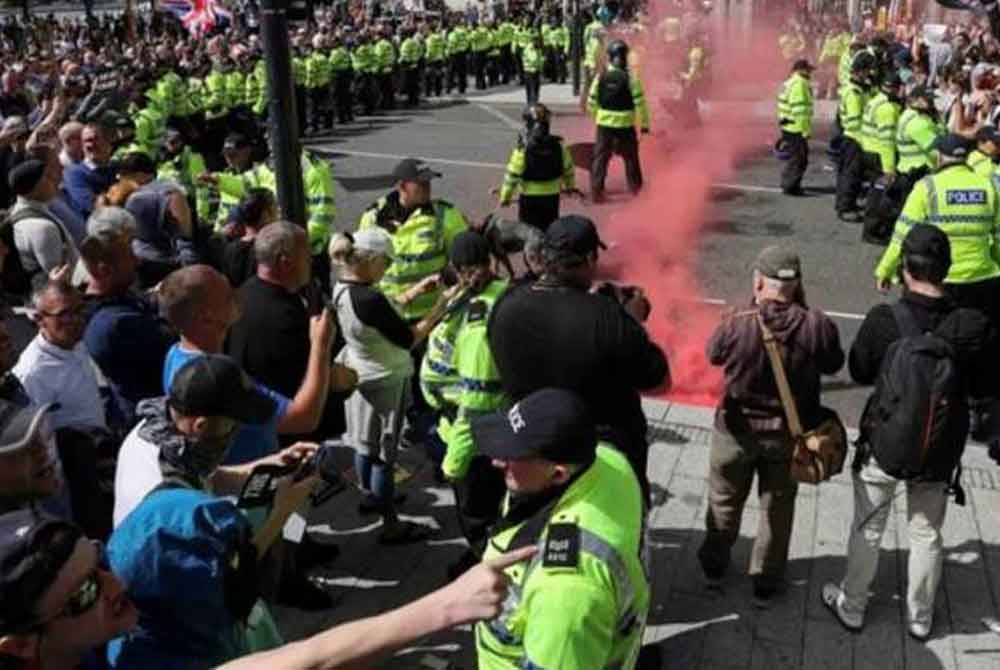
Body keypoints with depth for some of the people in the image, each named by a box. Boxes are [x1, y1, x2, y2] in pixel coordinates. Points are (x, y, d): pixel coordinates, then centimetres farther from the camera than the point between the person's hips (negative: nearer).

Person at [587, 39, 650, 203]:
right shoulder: (630, 77, -10)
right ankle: (636, 188, 24)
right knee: (630, 157, 14)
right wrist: (644, 123, -2)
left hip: (604, 124, 1)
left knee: (600, 156, 8)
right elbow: (640, 102, -10)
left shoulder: (601, 77, -3)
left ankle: (596, 190, 2)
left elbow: (591, 102, 3)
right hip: (625, 125, -1)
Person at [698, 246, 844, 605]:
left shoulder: (737, 324, -25)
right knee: (778, 507, 19)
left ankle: (714, 564, 42)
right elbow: (832, 364, -2)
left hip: (737, 429, 0)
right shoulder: (817, 326, -21)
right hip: (789, 433, 1)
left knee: (725, 500, 22)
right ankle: (766, 583, 31)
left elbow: (713, 353, -4)